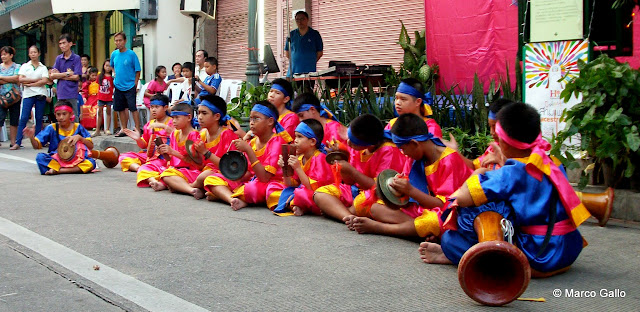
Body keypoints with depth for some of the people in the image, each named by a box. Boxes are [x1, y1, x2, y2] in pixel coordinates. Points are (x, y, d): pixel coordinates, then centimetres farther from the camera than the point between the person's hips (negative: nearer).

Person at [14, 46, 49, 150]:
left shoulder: (43, 67, 10)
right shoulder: (24, 66, 11)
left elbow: (44, 81, -4)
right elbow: (21, 79, -2)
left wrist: (29, 83, -8)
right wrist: (36, 80, -6)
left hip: (40, 94, 1)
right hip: (28, 95, -1)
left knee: (39, 118, 2)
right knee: (24, 118, -8)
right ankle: (17, 142, -9)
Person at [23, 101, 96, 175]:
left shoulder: (77, 127, 3)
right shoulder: (52, 128, 3)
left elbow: (91, 146, 1)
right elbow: (36, 146, 1)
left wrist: (80, 137, -15)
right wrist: (31, 137, -20)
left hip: (75, 160, 0)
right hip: (56, 160, 0)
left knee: (91, 163, -30)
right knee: (40, 157, -29)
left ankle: (57, 170, -27)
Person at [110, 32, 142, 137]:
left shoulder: (131, 54, -8)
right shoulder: (114, 54, 7)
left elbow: (137, 71, -5)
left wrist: (135, 83, -8)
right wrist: (115, 74, 12)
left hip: (129, 86, -5)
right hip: (118, 86, 6)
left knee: (133, 108, -8)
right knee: (121, 108, 11)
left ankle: (137, 129, -4)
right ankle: (124, 129, 21)